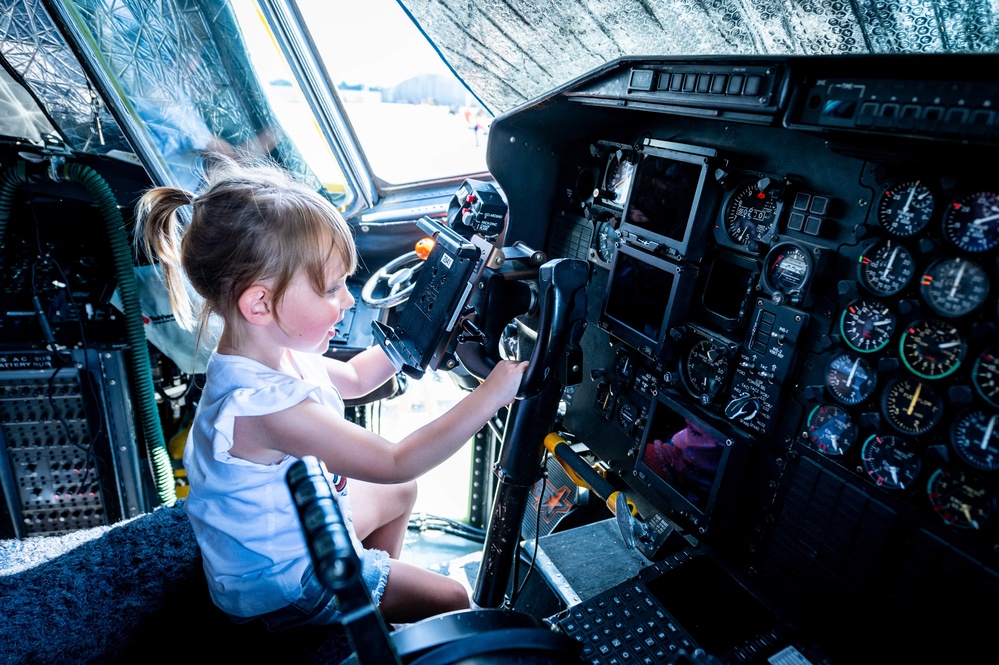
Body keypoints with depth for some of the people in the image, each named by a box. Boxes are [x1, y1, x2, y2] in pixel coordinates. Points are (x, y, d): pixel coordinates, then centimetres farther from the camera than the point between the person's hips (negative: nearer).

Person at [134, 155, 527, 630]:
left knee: (401, 494, 28)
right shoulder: (263, 404, -40)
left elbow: (353, 378, 6)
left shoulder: (272, 348, -11)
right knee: (452, 600, 2)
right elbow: (394, 463, -37)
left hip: (291, 525, 9)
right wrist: (493, 392, -36)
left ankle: (381, 590, 45)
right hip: (283, 587, -8)